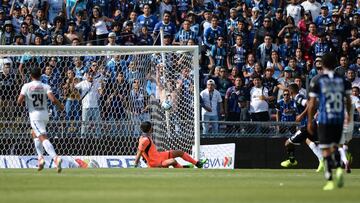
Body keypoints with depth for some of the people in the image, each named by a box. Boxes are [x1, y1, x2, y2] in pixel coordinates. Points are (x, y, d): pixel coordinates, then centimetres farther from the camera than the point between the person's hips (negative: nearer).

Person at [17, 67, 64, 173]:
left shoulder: (26, 86, -4)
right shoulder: (45, 87, 2)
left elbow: (19, 101, -9)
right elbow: (53, 99, -11)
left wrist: (22, 99, 15)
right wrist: (61, 106, 7)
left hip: (35, 115, -5)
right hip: (45, 114, 5)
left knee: (43, 137, -16)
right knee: (34, 133, 29)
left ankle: (55, 157, -38)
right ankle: (40, 157, 18)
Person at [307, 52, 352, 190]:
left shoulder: (317, 82, -4)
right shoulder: (343, 80, 4)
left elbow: (312, 104, -4)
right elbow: (348, 101, 10)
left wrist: (309, 121, 5)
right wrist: (348, 115, 28)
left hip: (324, 119, -3)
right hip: (339, 119, 3)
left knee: (326, 150, 0)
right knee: (335, 146, 20)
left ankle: (330, 181, -7)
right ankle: (339, 168, -6)